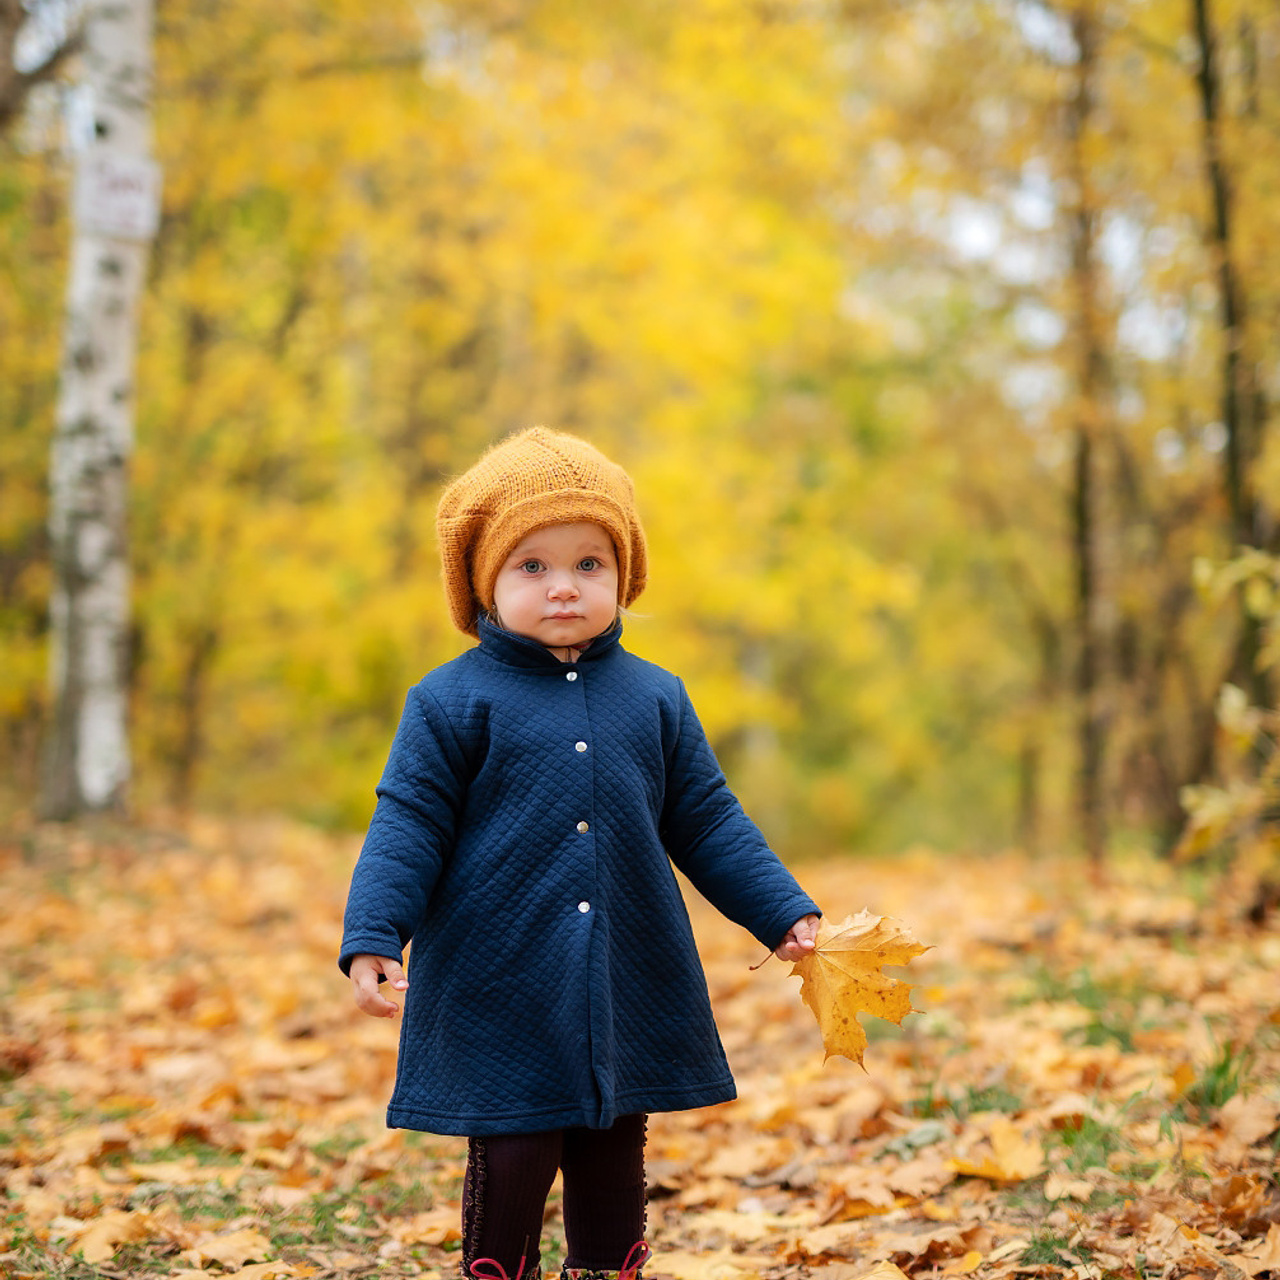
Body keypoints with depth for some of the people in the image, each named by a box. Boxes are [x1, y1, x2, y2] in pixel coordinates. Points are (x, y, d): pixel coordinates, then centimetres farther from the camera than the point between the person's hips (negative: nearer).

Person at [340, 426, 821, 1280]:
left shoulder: (655, 699, 8)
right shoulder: (452, 702, -3)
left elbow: (707, 823, 13)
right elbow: (408, 825, -4)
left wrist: (785, 914, 9)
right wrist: (373, 939, -14)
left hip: (630, 996, 4)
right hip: (497, 994, -3)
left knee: (612, 1168, 13)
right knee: (510, 1165, 1)